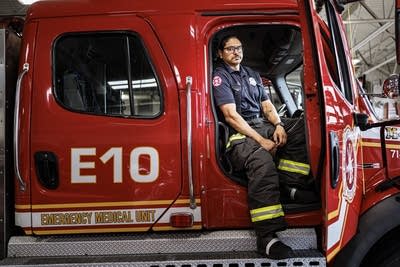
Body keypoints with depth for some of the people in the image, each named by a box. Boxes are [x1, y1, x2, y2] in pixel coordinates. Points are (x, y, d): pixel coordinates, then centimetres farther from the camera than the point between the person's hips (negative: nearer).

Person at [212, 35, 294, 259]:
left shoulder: (253, 75, 24)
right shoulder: (220, 77, 0)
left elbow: (268, 106, 20)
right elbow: (231, 116, -11)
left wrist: (278, 126, -4)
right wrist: (261, 141, -19)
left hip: (264, 125, 8)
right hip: (239, 133, -8)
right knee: (263, 162, -36)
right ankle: (267, 238, -40)